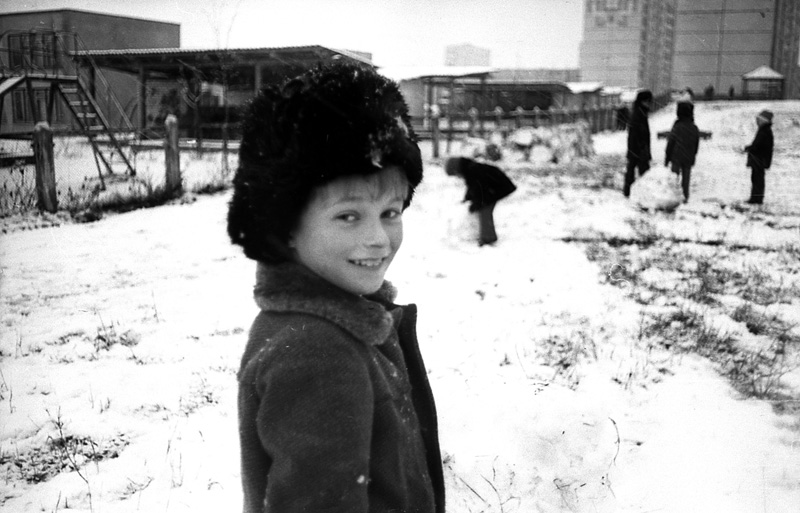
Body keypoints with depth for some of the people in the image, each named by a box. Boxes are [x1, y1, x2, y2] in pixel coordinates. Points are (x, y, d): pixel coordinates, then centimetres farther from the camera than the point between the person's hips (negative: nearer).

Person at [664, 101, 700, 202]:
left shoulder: (677, 127, -14)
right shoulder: (695, 129, 0)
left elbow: (670, 143, -10)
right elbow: (696, 145, 9)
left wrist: (667, 158, -2)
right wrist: (692, 158, 20)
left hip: (676, 157, -4)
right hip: (688, 159, 4)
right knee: (686, 178, 11)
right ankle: (685, 197, 14)